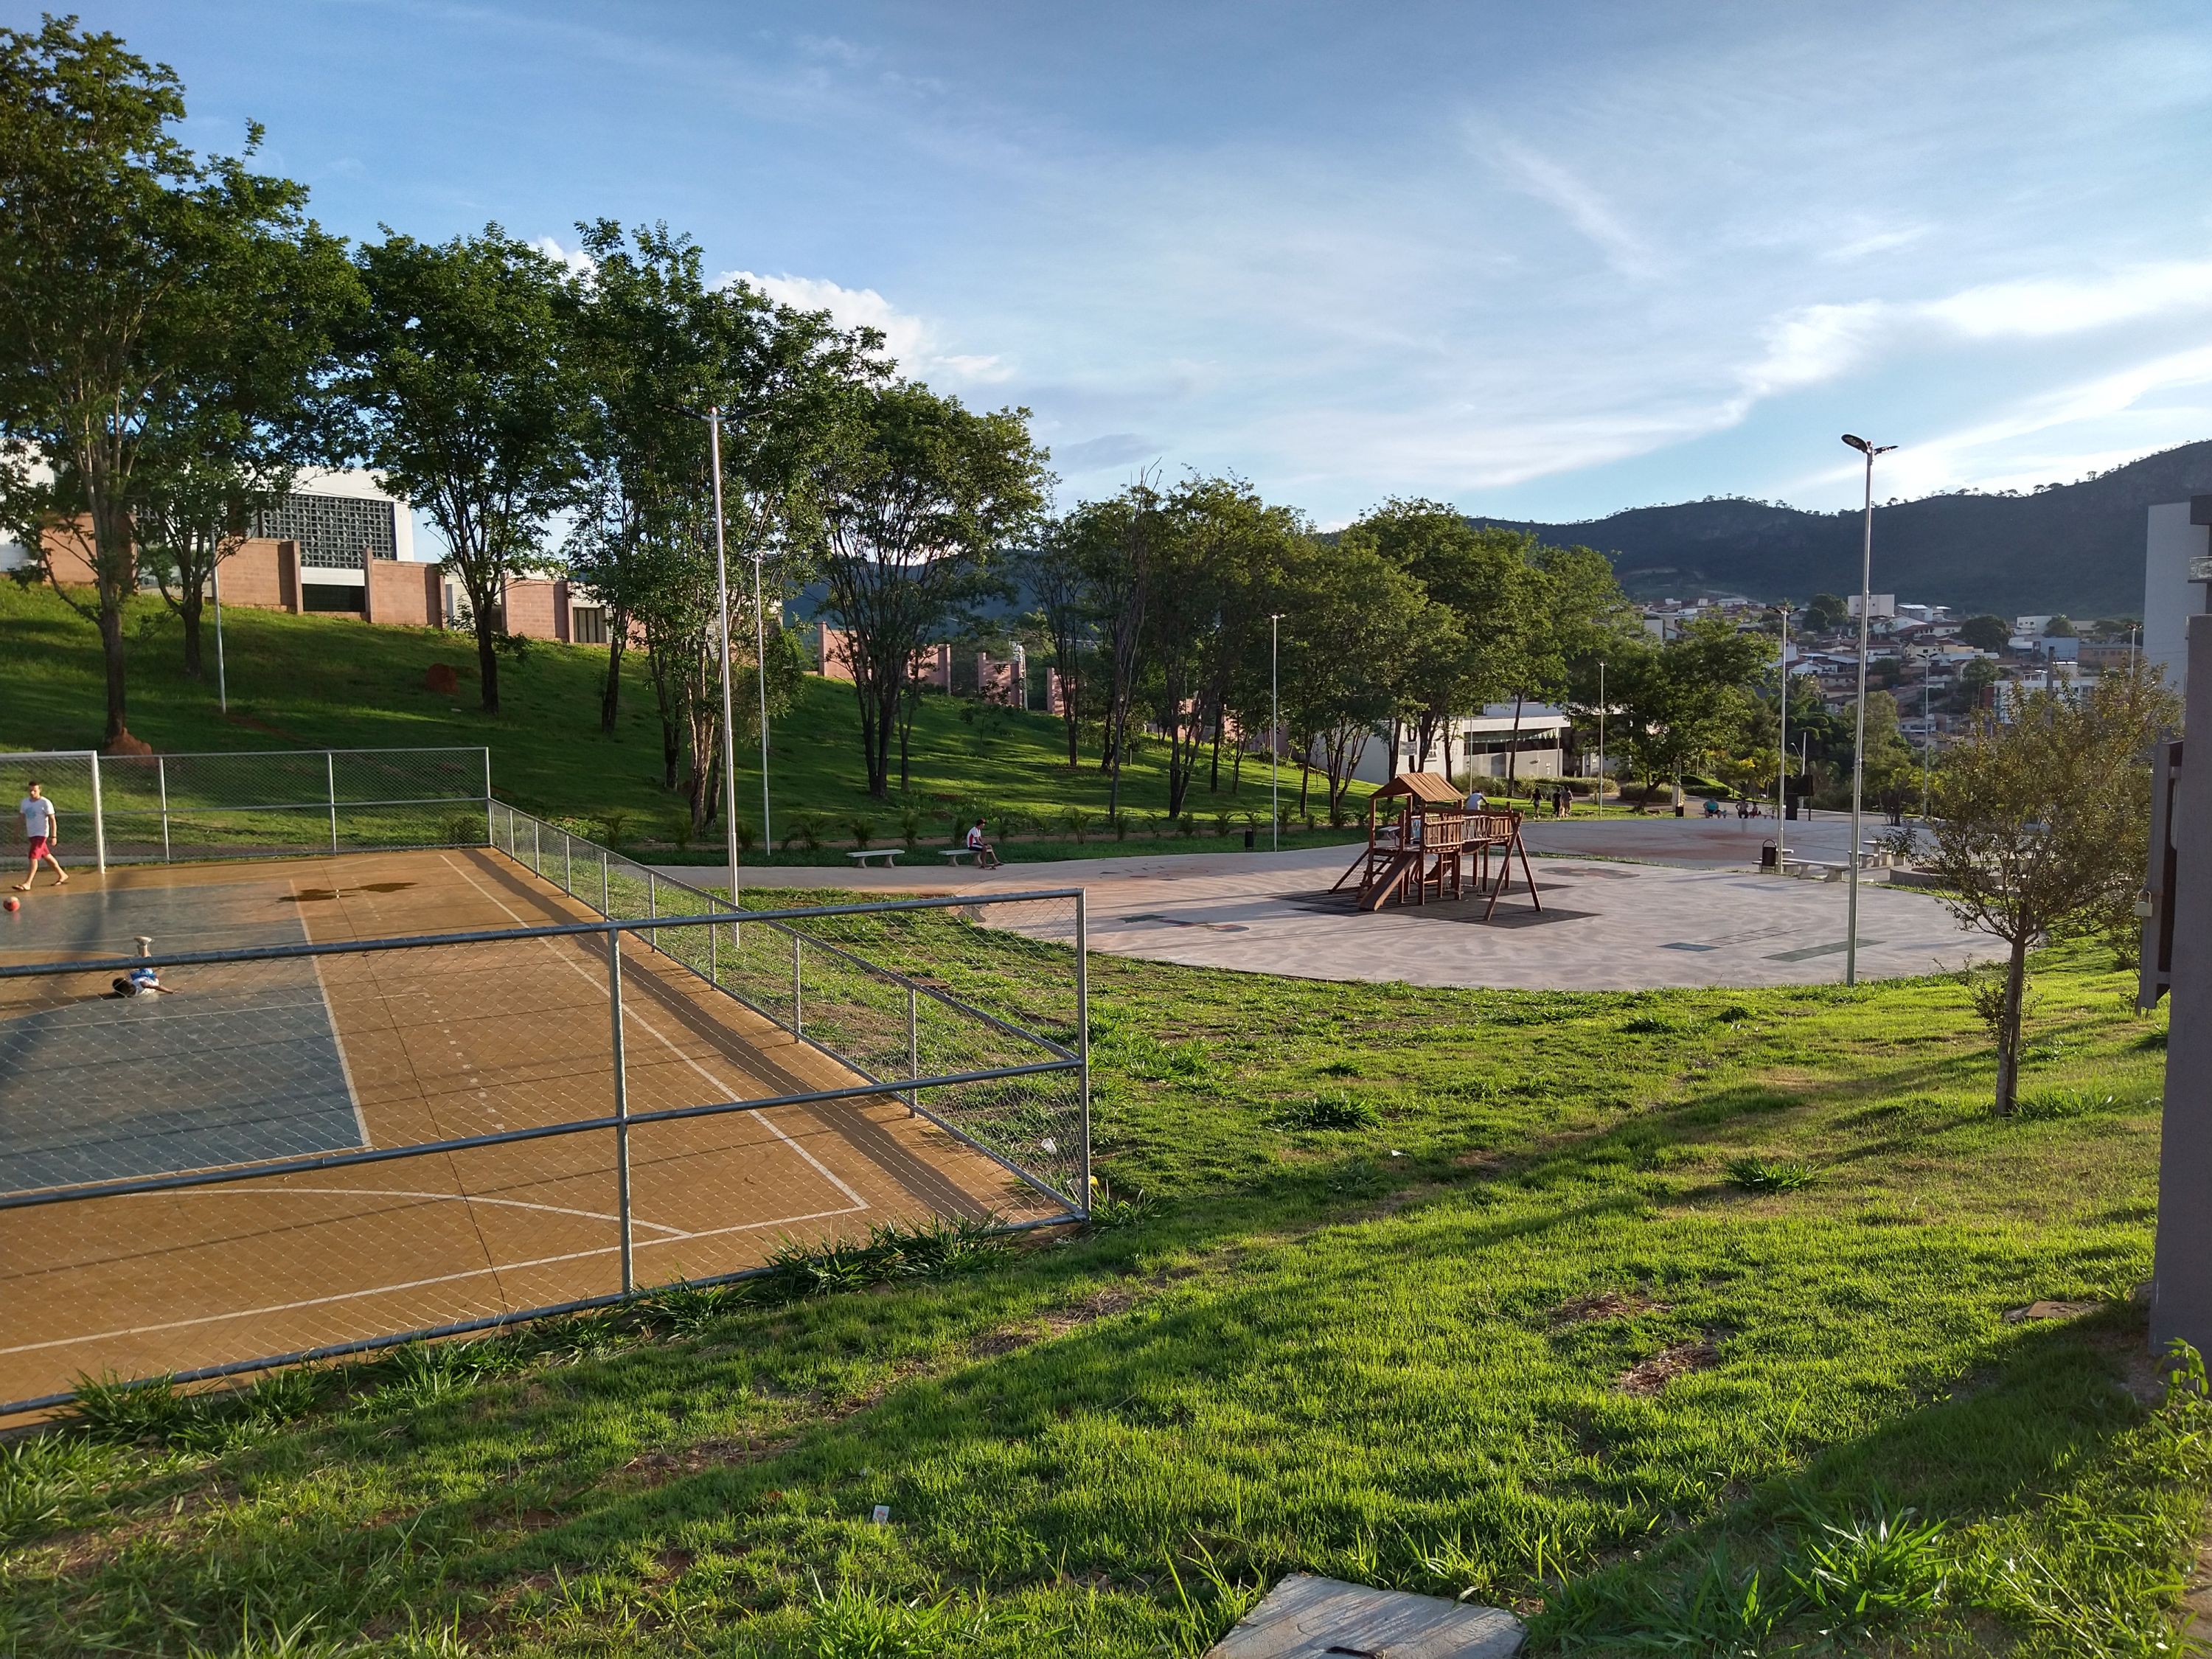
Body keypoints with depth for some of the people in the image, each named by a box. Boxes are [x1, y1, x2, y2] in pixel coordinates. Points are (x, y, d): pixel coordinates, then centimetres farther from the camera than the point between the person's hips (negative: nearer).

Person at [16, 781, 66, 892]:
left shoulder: (45, 803, -11)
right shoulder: (24, 802, 8)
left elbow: (52, 820, -11)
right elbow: (23, 818, 16)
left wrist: (54, 836, -15)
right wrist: (25, 833, 14)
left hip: (41, 834, -7)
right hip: (31, 834, 7)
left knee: (33, 857, -13)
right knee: (46, 855, 15)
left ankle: (27, 884, -15)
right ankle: (62, 875, 28)